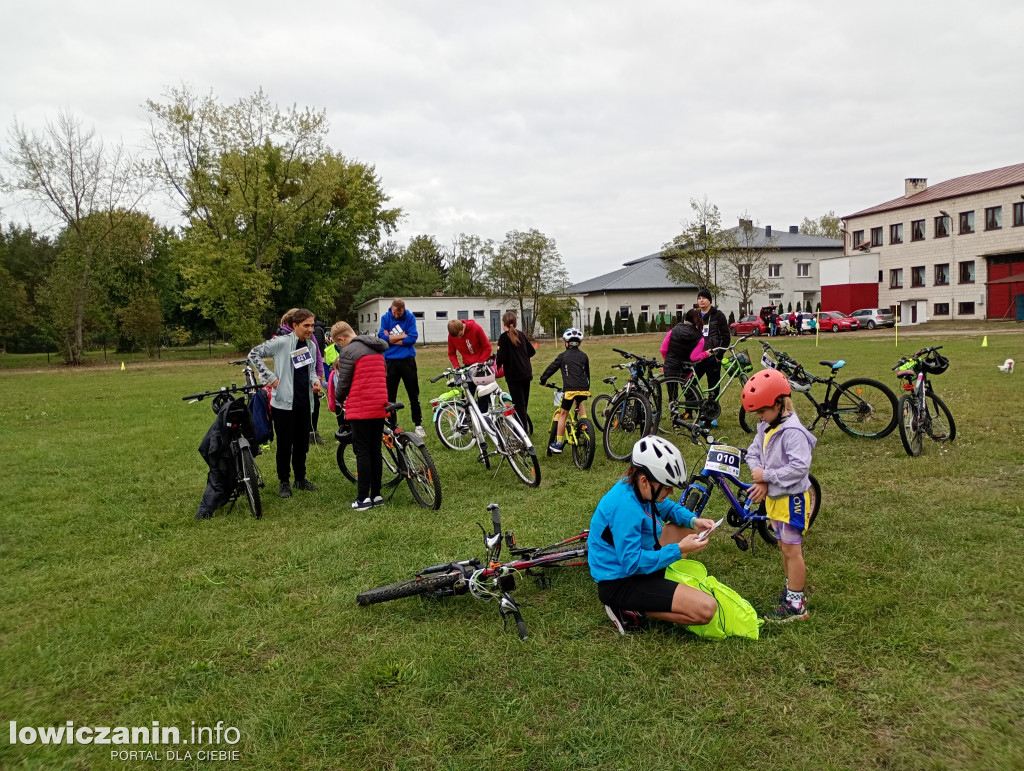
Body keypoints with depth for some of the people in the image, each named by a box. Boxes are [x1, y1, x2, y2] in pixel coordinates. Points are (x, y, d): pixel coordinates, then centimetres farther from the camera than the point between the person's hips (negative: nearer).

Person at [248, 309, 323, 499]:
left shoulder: (310, 345, 9)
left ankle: (301, 479, 27)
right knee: (285, 443, 3)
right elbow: (254, 354, -10)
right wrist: (270, 377, -13)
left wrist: (315, 381, 0)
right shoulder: (282, 342, -11)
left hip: (304, 402, 6)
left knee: (302, 442, 13)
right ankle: (284, 482, 16)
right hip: (284, 401, -6)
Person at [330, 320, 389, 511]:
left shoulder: (348, 352, -9)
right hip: (380, 406, 7)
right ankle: (376, 495, 16)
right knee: (375, 451, 12)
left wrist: (338, 401, 13)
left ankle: (363, 498, 0)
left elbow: (343, 384, -6)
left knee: (362, 452, -1)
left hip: (360, 408, -7)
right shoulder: (377, 349, 14)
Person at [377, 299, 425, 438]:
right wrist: (403, 336, -10)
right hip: (390, 361, 1)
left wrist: (391, 339, -10)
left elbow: (412, 338, -13)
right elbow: (381, 337, -12)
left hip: (407, 360, -1)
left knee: (414, 394, 5)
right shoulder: (385, 318, 0)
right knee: (390, 395, 6)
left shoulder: (410, 318, -3)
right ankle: (391, 425, 17)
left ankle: (418, 424, 15)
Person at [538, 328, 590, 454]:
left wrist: (543, 379, 26)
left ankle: (558, 444, 7)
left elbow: (551, 368, 12)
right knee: (580, 402, 36)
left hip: (570, 388, -4)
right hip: (583, 388, 4)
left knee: (563, 414, 6)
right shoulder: (584, 356, 19)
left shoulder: (563, 356, 9)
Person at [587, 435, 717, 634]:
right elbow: (632, 563, -29)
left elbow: (668, 507, 17)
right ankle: (629, 609, -8)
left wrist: (694, 521, -2)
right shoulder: (625, 507, -30)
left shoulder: (635, 487, -2)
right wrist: (679, 549, -25)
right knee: (706, 609, -20)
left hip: (634, 562, 10)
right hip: (619, 583, -10)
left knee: (688, 527, 18)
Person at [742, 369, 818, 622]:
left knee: (792, 549, -2)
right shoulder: (766, 427, 4)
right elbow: (754, 452, 8)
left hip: (792, 498, -9)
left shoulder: (793, 432, -24)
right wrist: (761, 481, -8)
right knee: (784, 546, 20)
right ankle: (792, 589, 35)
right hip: (774, 497, 9)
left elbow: (799, 467, -30)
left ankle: (796, 605, 6)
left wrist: (767, 475, -23)